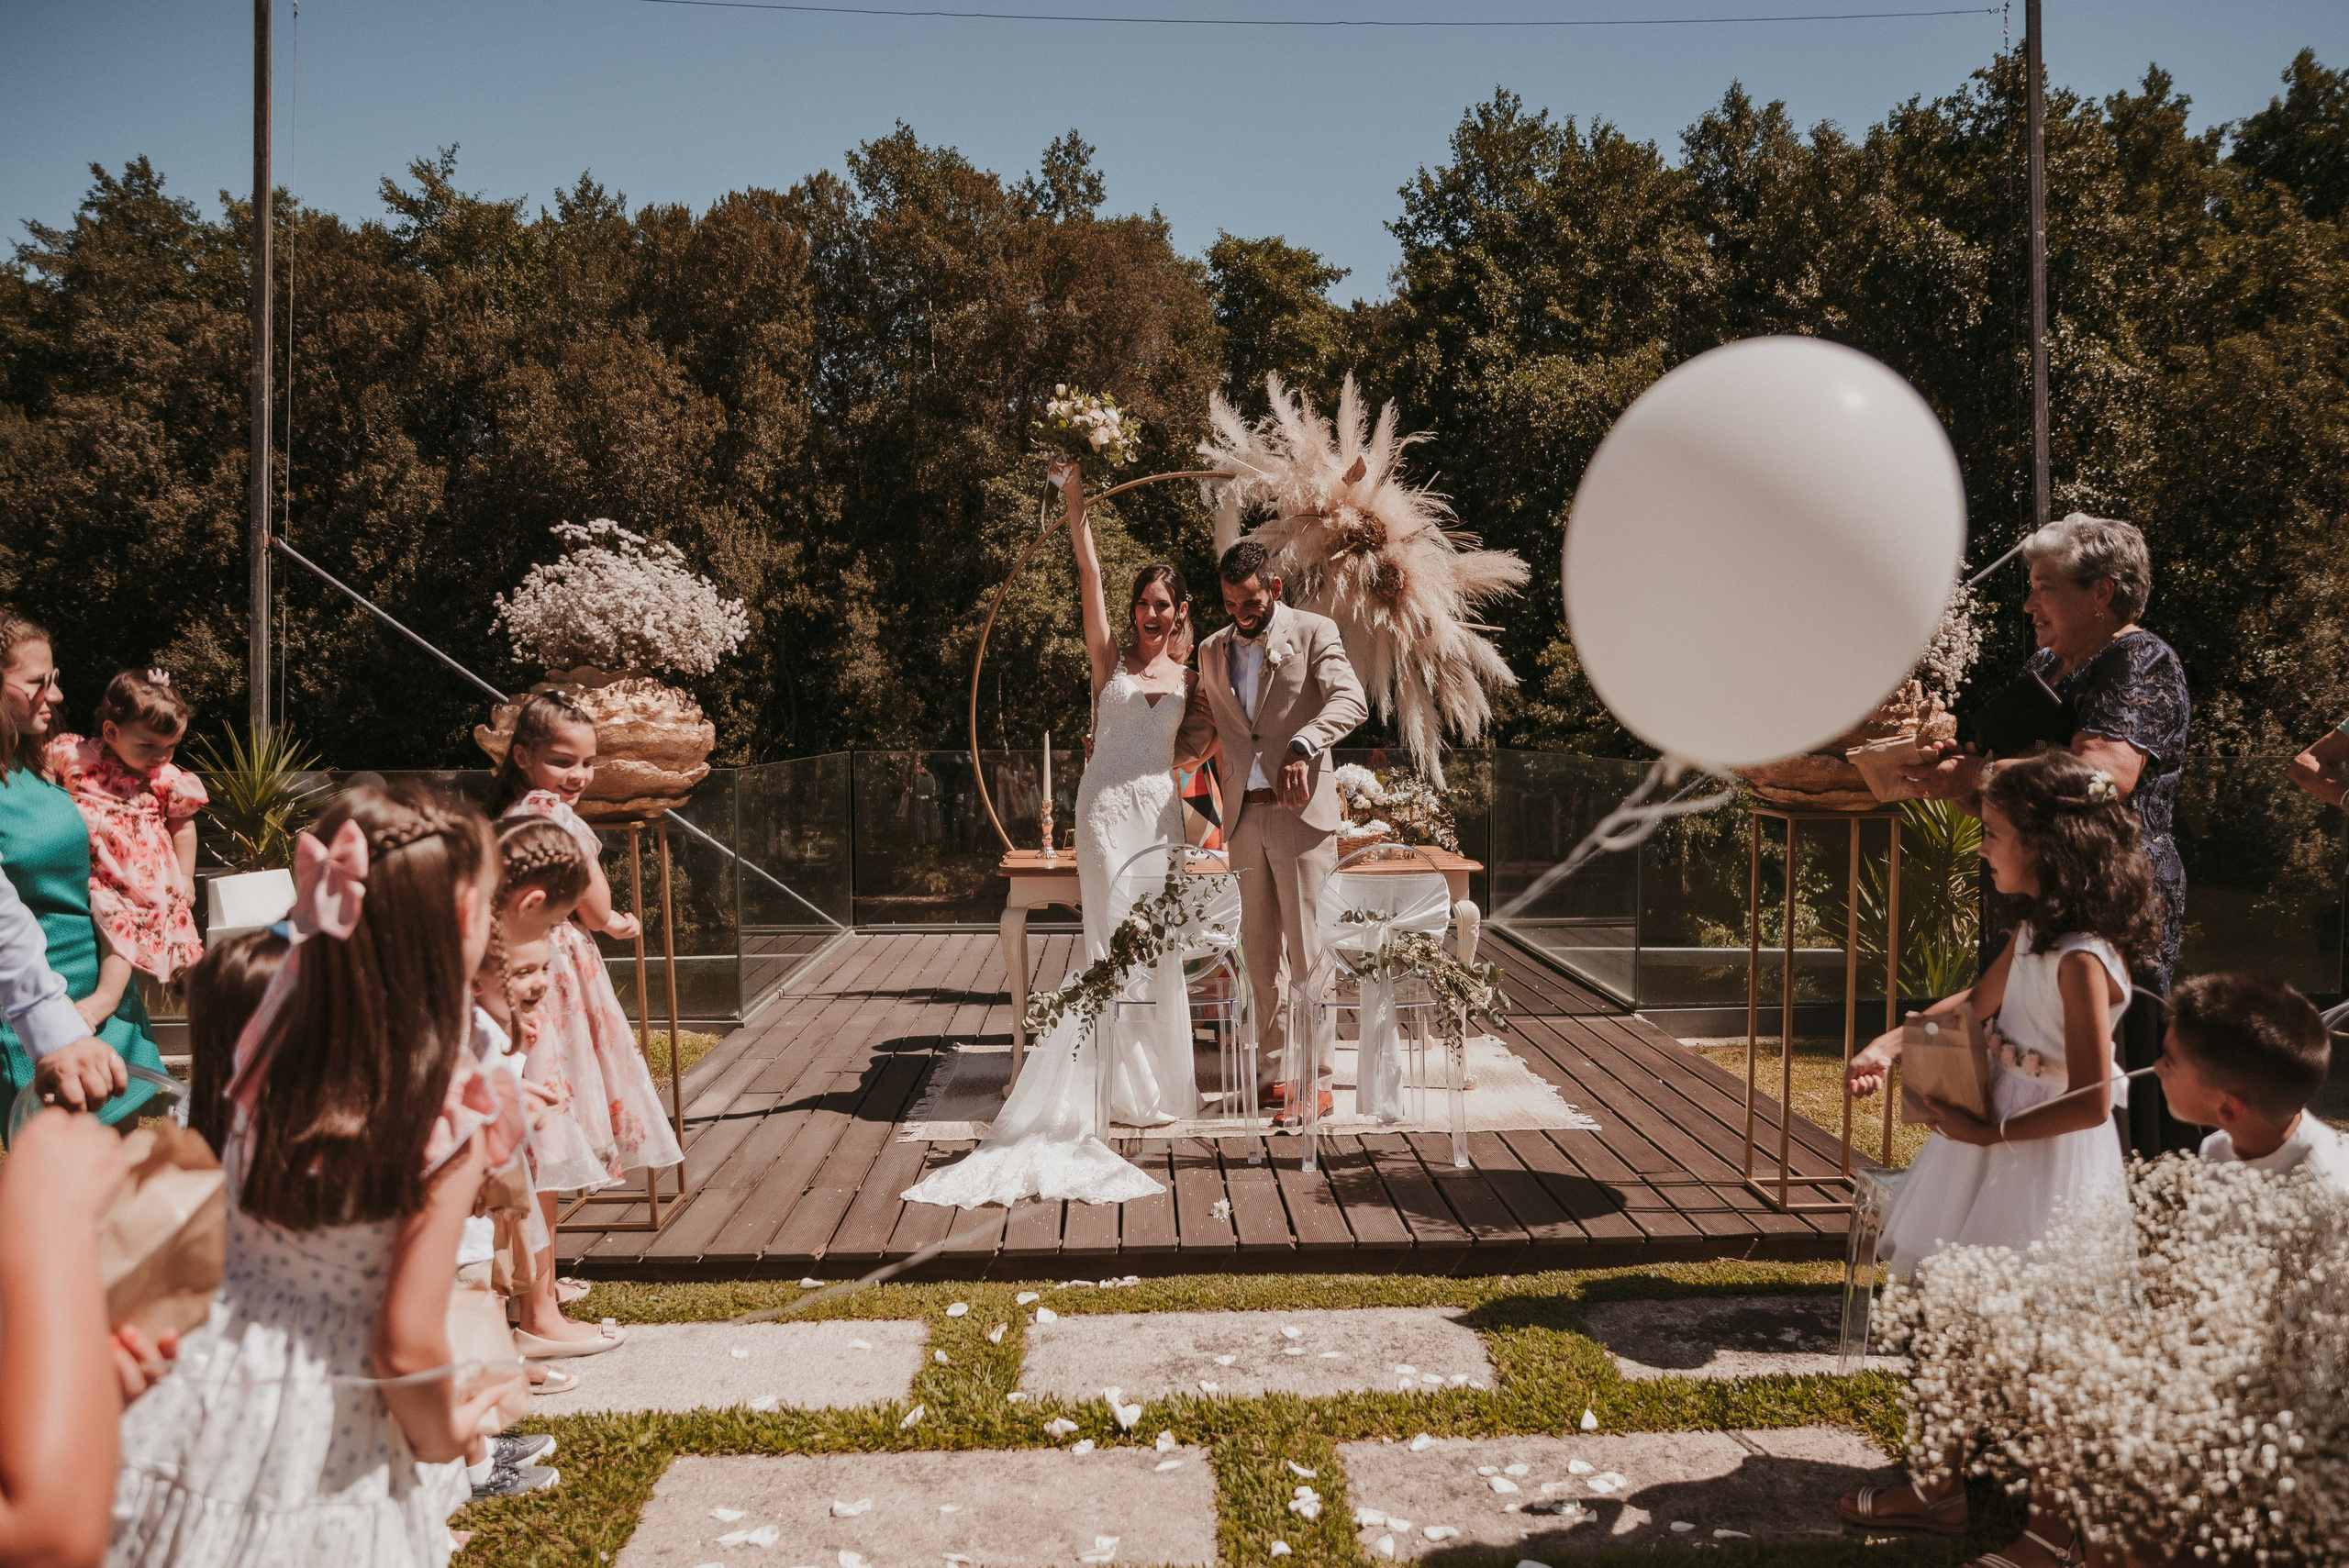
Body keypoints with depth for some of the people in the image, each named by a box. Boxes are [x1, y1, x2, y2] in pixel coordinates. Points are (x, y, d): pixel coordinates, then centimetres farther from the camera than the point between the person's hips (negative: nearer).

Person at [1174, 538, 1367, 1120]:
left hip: (1300, 810, -5)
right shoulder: (1212, 651, 16)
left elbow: (1350, 701, -14)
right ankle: (1272, 1067, 18)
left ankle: (1315, 1078, 3)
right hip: (1245, 816, 5)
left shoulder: (1313, 632, 0)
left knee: (1304, 947, -4)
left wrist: (1302, 746, -31)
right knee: (1258, 948, 9)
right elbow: (1198, 733, 20)